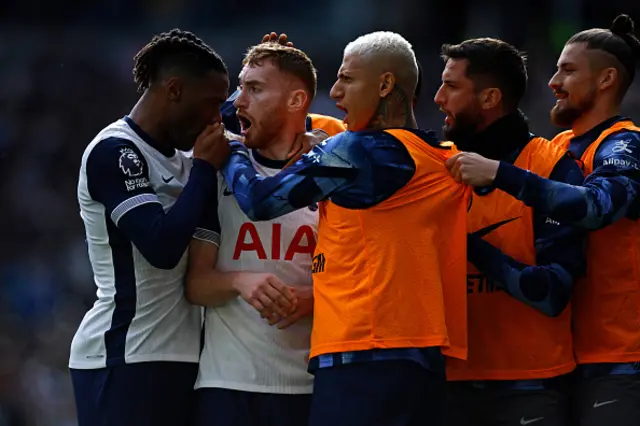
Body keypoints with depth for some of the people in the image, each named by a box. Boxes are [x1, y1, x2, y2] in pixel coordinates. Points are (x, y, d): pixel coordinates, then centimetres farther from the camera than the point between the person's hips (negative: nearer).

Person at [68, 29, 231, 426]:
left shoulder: (179, 159, 15)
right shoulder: (114, 152, -12)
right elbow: (162, 248, -21)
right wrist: (204, 168, -10)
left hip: (176, 357, 9)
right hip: (123, 360, -9)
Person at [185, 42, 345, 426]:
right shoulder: (220, 172, 7)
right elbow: (195, 283, 5)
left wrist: (312, 300, -14)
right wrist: (239, 282, -16)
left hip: (310, 386, -1)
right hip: (227, 384, 1)